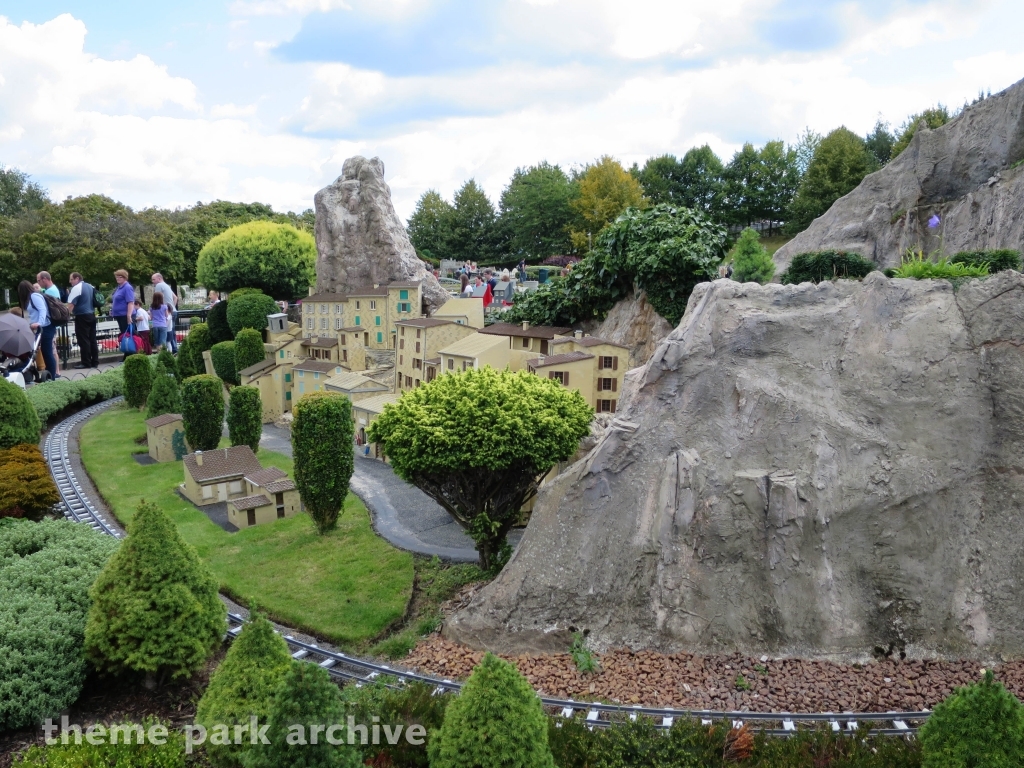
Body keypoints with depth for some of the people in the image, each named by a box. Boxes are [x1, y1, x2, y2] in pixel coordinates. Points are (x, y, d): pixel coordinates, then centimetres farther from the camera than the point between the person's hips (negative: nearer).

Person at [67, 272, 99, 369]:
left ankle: (86, 363, -4)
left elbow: (70, 304, -15)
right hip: (92, 315, 8)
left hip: (82, 316, -8)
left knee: (83, 340, -5)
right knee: (92, 339, 9)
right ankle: (95, 361, 10)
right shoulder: (90, 287, 14)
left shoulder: (76, 288, -11)